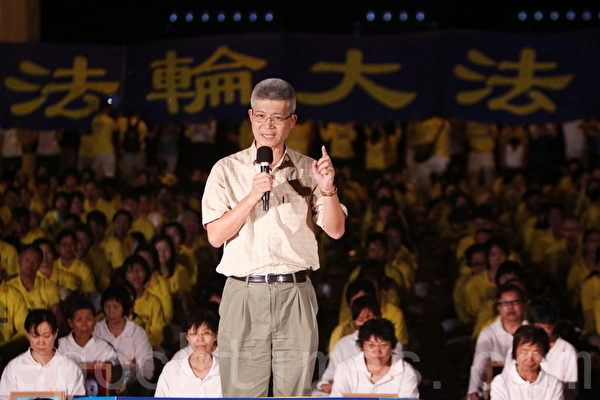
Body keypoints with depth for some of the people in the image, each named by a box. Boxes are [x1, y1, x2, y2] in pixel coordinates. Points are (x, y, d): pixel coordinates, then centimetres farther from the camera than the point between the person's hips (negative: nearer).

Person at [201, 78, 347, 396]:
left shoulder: (307, 170, 10)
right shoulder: (227, 170, 5)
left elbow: (335, 230, 2)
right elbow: (216, 235, -4)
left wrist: (327, 190, -16)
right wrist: (252, 196, -16)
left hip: (296, 295, 1)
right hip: (245, 295, -1)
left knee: (295, 391, 1)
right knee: (242, 392, -5)